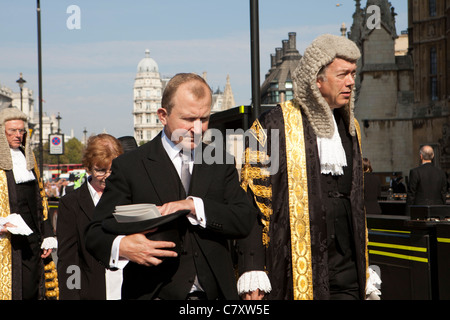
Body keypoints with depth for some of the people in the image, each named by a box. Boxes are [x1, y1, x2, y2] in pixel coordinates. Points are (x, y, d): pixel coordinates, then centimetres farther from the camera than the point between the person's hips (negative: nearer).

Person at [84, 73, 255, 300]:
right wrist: (121, 246, -23)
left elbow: (245, 221, 0)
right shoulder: (129, 166, 2)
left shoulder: (221, 164, 11)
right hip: (155, 293, 0)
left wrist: (195, 205, -14)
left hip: (215, 294, 0)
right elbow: (95, 234, -1)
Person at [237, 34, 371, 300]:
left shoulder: (350, 128, 15)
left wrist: (366, 268, 20)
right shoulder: (274, 125, -5)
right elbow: (252, 200, -9)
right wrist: (252, 271, -16)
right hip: (293, 273, -5)